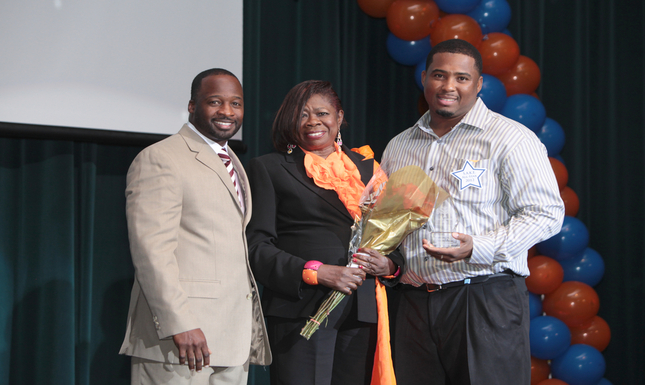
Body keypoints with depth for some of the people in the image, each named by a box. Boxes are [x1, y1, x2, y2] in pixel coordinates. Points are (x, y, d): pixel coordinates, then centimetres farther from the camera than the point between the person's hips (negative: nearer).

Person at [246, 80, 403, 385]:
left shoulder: (366, 167, 19)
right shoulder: (269, 168, 8)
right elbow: (257, 246, -1)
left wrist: (389, 264, -3)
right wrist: (315, 272, -14)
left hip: (362, 312, 4)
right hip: (301, 311, -3)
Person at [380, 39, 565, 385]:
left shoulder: (511, 139, -2)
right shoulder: (397, 147, 17)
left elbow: (546, 213, -9)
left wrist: (478, 248, -20)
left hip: (484, 301, -5)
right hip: (410, 302, 5)